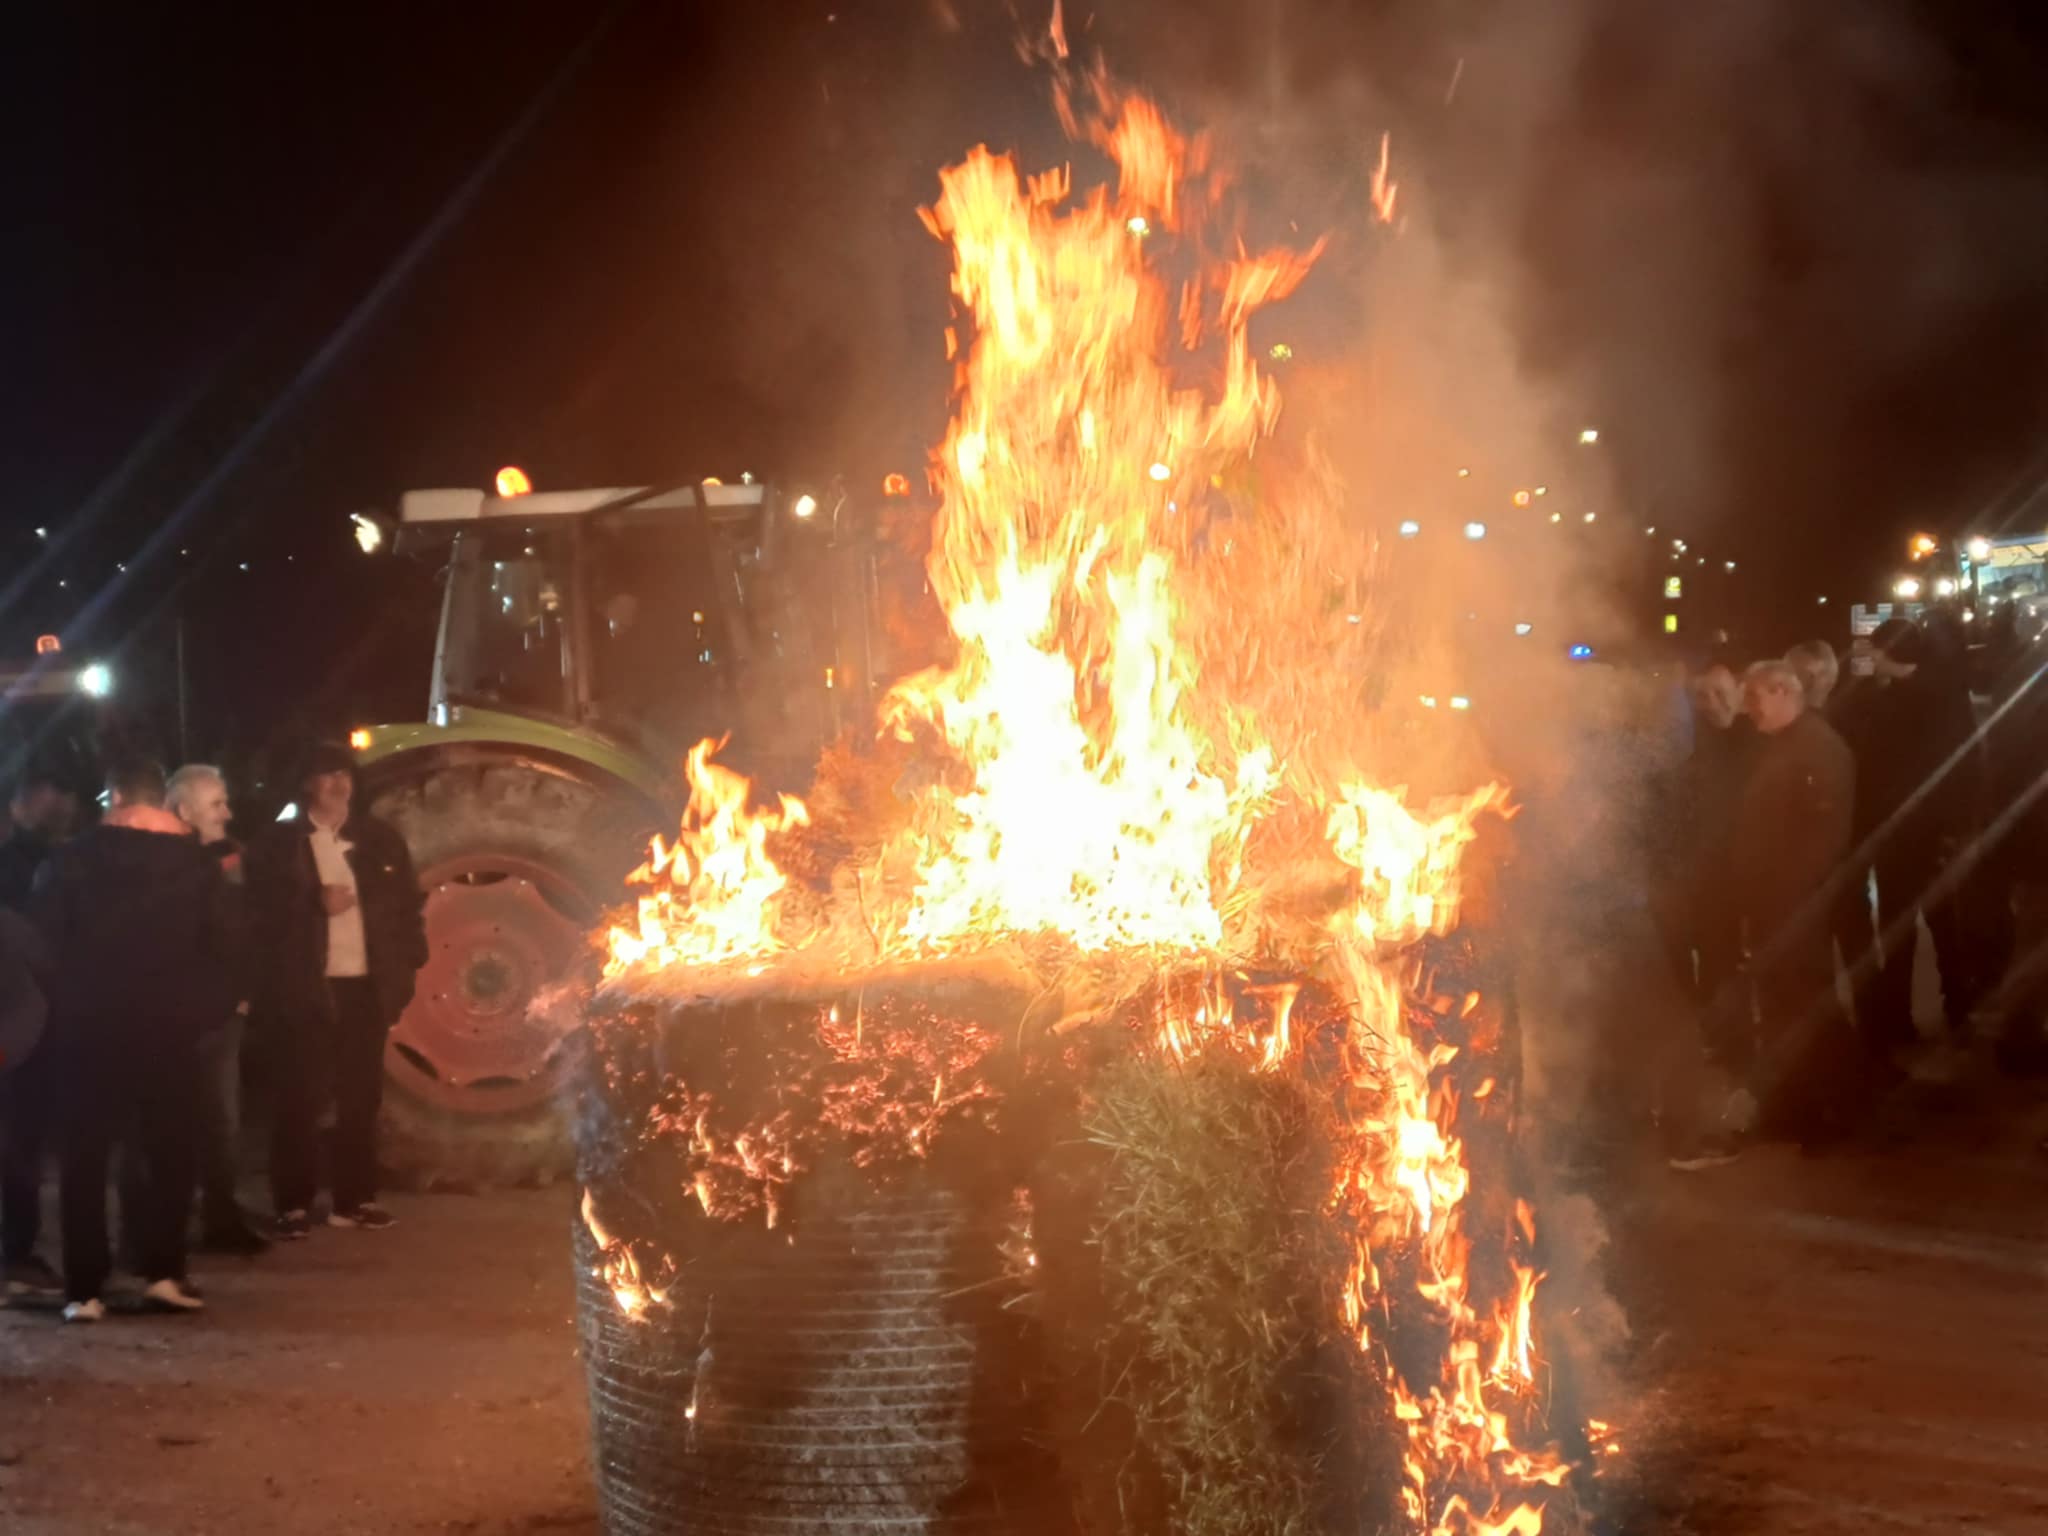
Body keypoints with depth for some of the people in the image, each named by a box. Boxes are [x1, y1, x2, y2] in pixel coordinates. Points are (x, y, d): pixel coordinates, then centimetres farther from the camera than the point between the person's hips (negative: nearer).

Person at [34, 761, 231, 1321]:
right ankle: (163, 1271, 3)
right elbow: (217, 946, 4)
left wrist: (69, 997, 10)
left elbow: (46, 939, -3)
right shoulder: (197, 864, 1)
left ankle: (84, 1288, 0)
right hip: (169, 1025, 1)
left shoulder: (70, 860, -4)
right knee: (168, 1149, 11)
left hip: (89, 1024, -1)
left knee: (84, 1156, 4)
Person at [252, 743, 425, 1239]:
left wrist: (406, 965, 5)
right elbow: (266, 912, -5)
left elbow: (406, 904, 13)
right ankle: (294, 1206, 3)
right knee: (302, 1099, -1)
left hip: (367, 986, 4)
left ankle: (355, 1199, 15)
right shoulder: (281, 842, 0)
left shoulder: (379, 838, 10)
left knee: (361, 1097, 8)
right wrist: (317, 905, -16)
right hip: (309, 988, -4)